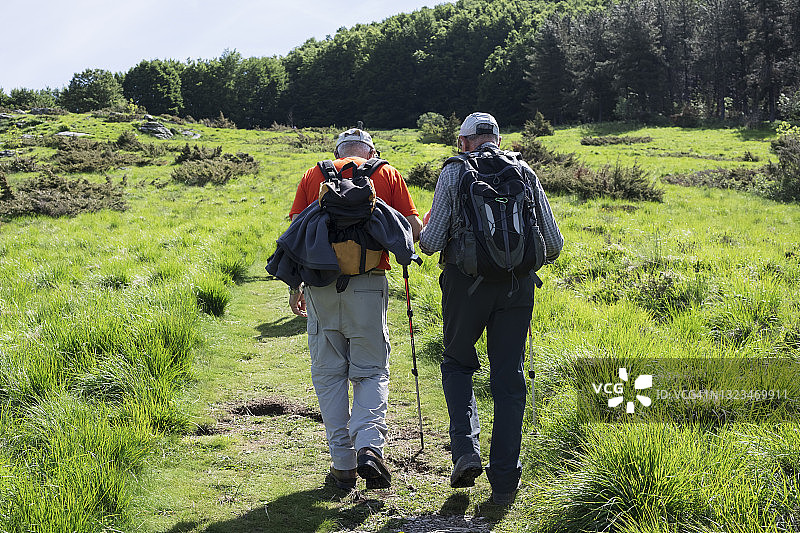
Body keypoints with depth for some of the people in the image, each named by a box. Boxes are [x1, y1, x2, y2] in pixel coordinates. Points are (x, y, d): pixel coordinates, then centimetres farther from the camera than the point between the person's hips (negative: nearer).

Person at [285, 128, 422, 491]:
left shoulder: (313, 176, 13)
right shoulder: (386, 174, 10)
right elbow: (413, 229, 4)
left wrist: (294, 287, 11)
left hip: (321, 284, 1)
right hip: (368, 283, -1)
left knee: (328, 375, 10)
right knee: (370, 372, 8)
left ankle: (343, 465, 10)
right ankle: (369, 445, -14)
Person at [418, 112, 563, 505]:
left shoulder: (453, 172, 2)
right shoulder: (525, 173, 9)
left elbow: (430, 243, -3)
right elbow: (553, 244, 8)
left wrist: (426, 235, 19)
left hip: (467, 281, -2)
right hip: (517, 284, 2)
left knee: (458, 363, 19)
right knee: (508, 378, 9)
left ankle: (466, 450, 1)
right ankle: (504, 480, 10)